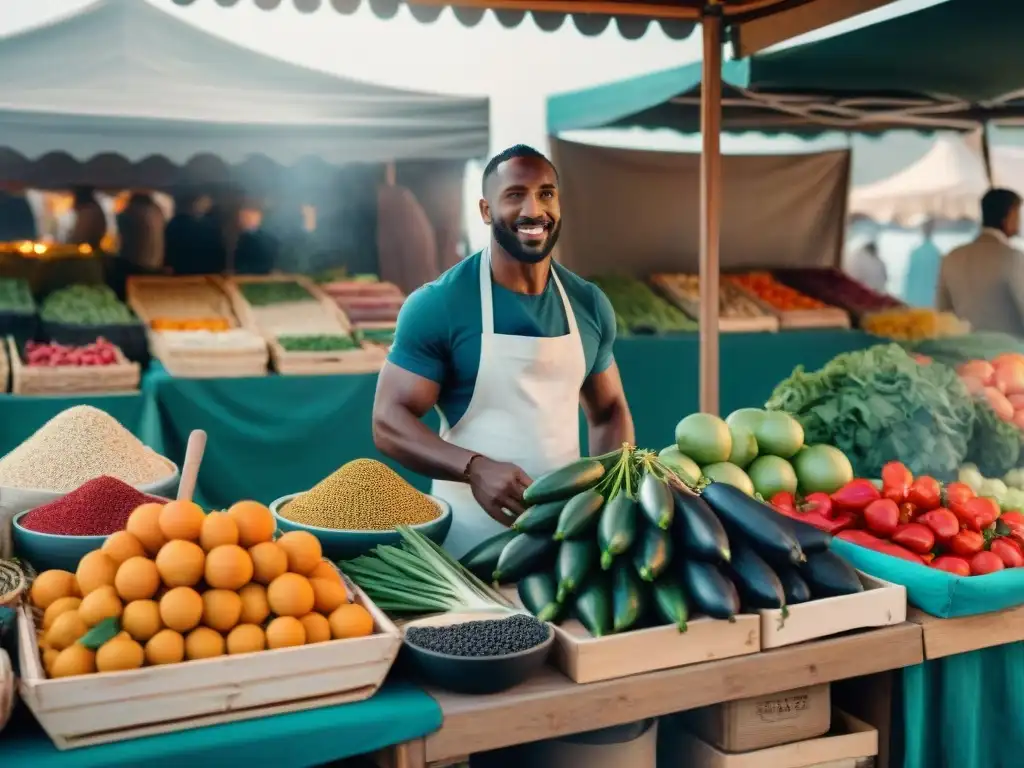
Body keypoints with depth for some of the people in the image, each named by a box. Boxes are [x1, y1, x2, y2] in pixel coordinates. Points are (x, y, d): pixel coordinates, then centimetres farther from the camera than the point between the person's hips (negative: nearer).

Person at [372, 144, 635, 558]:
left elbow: (609, 410, 14)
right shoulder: (437, 305, -11)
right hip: (471, 534, -4)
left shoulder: (590, 305, 3)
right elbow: (389, 421, -12)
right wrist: (474, 468, -28)